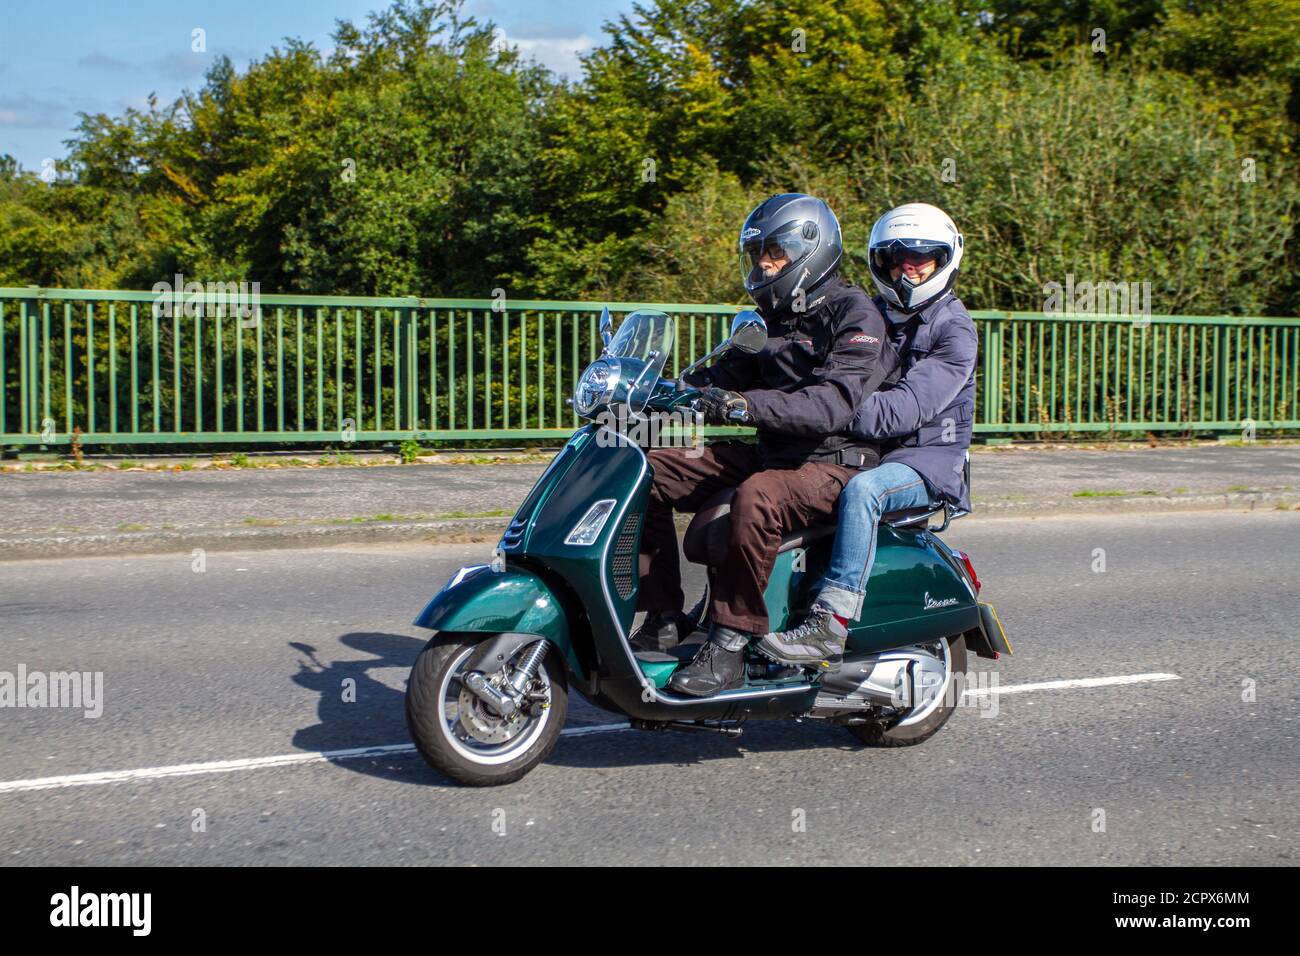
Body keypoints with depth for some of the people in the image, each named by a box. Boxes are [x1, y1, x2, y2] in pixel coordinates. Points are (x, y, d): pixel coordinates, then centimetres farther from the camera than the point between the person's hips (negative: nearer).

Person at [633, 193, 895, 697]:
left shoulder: (855, 314, -10)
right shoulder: (772, 316, 17)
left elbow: (833, 402, -26)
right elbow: (725, 375, 16)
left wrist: (745, 405, -37)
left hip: (835, 462, -8)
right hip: (771, 452, 9)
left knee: (757, 499, -39)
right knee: (649, 471, -5)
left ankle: (729, 647, -30)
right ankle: (662, 615, -5)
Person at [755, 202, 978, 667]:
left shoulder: (953, 328, -6)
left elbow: (912, 405, -22)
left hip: (929, 460, -6)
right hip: (862, 454, 6)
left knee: (860, 490, -38)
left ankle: (831, 625, -39)